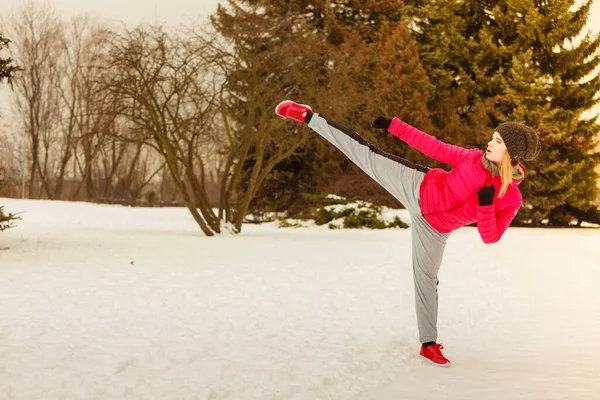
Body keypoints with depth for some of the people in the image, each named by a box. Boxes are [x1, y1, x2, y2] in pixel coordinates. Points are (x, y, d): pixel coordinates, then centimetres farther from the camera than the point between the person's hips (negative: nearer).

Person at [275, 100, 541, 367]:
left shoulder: (511, 199, -17)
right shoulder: (476, 158, -16)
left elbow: (490, 237, -16)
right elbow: (434, 147, -8)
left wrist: (486, 205, -32)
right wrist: (393, 125, -7)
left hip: (433, 228, 0)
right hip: (417, 188, 0)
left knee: (427, 279, 9)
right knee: (367, 153, -5)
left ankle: (429, 344, 27)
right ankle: (307, 117, 6)